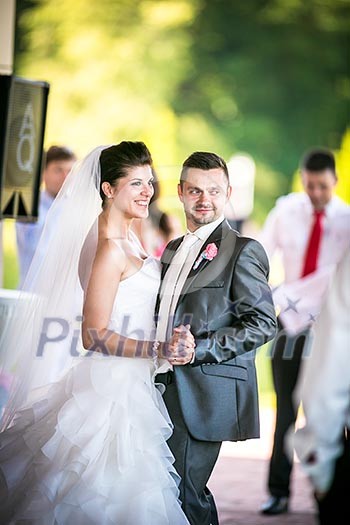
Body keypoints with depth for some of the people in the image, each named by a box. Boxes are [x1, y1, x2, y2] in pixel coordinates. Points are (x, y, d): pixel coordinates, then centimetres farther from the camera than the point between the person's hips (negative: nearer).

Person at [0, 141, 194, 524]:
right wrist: (159, 349, -27)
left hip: (130, 385, 9)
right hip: (114, 388, -9)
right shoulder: (111, 251, -19)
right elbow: (94, 336, -20)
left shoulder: (127, 237, 10)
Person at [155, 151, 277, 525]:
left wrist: (200, 350, -18)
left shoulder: (243, 251, -4)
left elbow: (262, 323, -10)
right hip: (165, 387, 7)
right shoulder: (172, 250, 20)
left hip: (203, 394, -7)